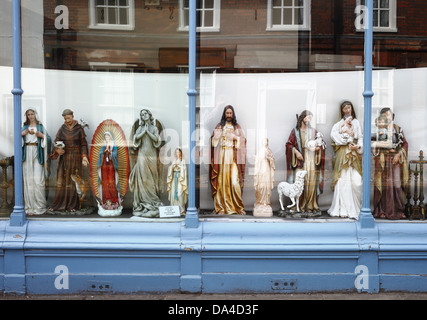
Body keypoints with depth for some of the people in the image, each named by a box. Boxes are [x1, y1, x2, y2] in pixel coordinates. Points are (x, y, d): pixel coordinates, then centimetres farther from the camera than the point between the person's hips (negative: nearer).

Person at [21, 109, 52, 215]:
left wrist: (42, 135, -11)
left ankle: (39, 205, -5)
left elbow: (48, 139, 7)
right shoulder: (24, 127, 17)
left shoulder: (40, 127, 12)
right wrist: (22, 134, -5)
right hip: (27, 153, 2)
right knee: (28, 179, -2)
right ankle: (30, 206, 0)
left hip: (37, 152, -2)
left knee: (38, 179, -10)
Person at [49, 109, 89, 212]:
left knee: (74, 180, 1)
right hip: (64, 156, 2)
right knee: (62, 180, 0)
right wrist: (57, 150, -20)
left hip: (75, 157, -2)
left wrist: (84, 156, -14)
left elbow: (83, 144, -2)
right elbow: (56, 142, 2)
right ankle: (59, 204, 7)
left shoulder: (79, 128, -1)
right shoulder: (62, 129, 5)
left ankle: (73, 205, 8)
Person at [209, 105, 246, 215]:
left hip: (233, 155, -1)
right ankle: (222, 207, -2)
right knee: (222, 180, -5)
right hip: (221, 156, 1)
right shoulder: (219, 126, 14)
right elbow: (213, 140, 8)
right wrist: (219, 135, -11)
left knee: (234, 181, -10)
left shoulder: (237, 127, 13)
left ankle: (238, 207, -3)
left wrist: (235, 138, -10)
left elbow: (243, 140, 6)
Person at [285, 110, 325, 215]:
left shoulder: (313, 131, 13)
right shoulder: (295, 131, 8)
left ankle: (310, 206, -3)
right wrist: (296, 152, -9)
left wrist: (317, 148, -8)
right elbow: (289, 144, 5)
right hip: (300, 160, -1)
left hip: (311, 161, 1)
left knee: (311, 183, -6)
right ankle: (298, 205, -1)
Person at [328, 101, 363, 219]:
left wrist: (358, 146, -10)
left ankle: (356, 207, 2)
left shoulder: (356, 122, 16)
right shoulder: (339, 124, 12)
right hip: (342, 155, -1)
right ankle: (343, 209, -4)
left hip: (354, 155, 1)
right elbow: (334, 134, -5)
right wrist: (348, 141, -10)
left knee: (356, 181, -10)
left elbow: (360, 137, 9)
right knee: (343, 181, -7)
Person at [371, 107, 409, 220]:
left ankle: (398, 210, 4)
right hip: (383, 160, -1)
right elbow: (371, 142, -2)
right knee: (383, 184, -4)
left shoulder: (398, 129, 11)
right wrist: (380, 144, -18)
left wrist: (399, 154, -6)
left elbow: (405, 143, 8)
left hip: (396, 160, 1)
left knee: (396, 184, -3)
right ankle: (382, 210, 1)